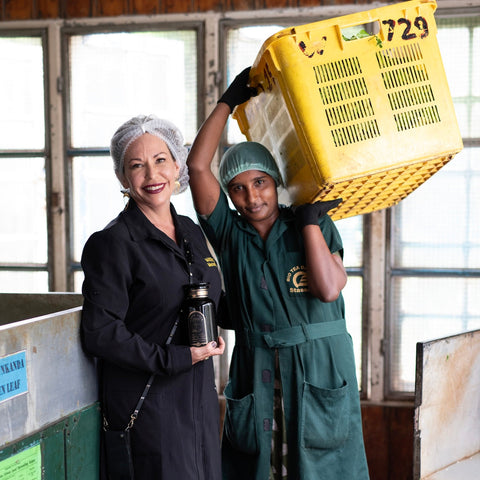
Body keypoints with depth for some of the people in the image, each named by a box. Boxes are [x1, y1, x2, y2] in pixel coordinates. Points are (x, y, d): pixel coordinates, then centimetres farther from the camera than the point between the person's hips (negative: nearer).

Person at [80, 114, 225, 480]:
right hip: (146, 405, -7)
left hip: (200, 398, 7)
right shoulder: (112, 243, -12)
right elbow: (100, 333, -17)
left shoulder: (192, 233, 10)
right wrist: (177, 358, -19)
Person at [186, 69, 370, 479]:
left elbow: (329, 288, -12)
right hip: (255, 375, 2)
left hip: (319, 372, -1)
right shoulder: (229, 234, 4)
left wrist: (310, 219, -9)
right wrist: (230, 100, 0)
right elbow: (197, 166, -5)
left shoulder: (316, 226, 2)